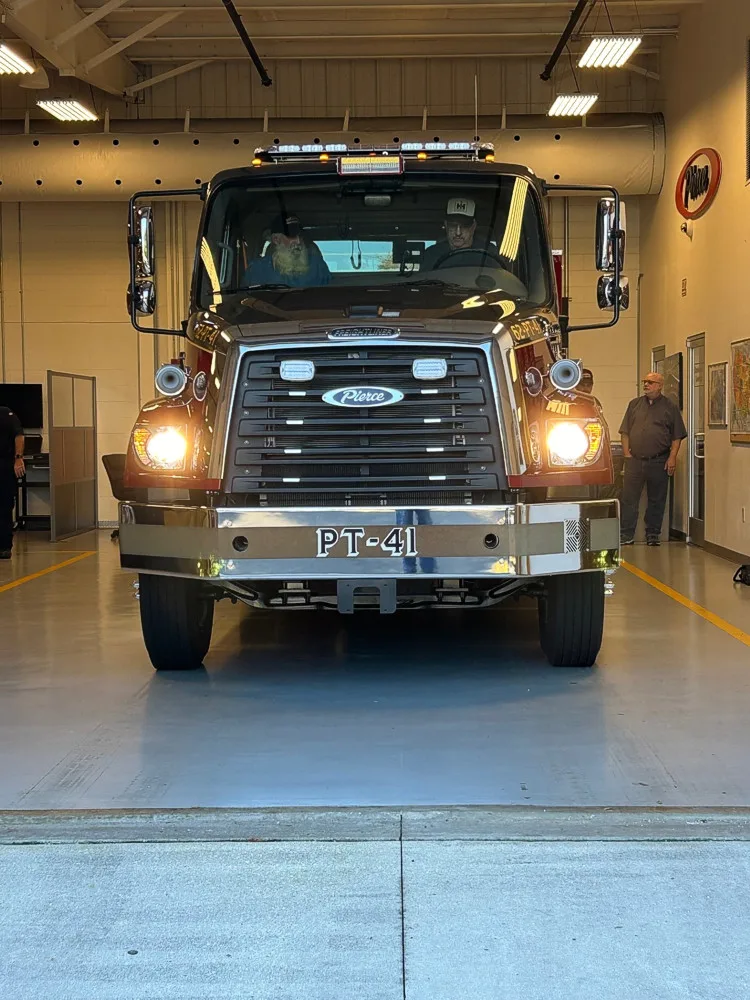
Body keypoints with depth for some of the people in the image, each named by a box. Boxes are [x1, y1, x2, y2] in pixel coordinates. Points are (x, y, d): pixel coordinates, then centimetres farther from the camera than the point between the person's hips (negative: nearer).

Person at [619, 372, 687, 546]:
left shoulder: (670, 408, 5)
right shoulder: (634, 404, 12)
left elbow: (677, 436, 3)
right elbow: (625, 432, 12)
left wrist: (672, 457, -7)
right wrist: (626, 453, 2)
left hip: (659, 462, -1)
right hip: (634, 460, 2)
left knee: (657, 500, 5)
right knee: (629, 499, -2)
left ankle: (653, 535, 15)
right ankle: (626, 536, 2)